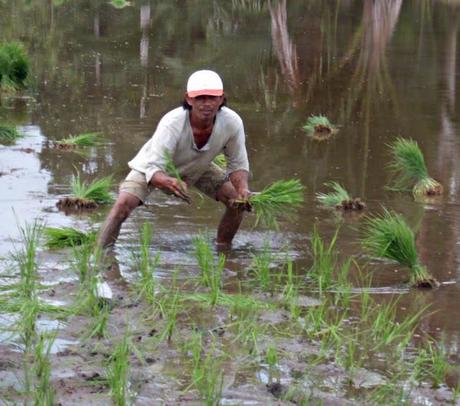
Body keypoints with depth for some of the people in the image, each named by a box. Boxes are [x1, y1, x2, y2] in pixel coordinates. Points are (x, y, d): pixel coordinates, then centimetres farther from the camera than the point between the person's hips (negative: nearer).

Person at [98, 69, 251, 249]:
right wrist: (170, 183, -65)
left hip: (198, 168, 4)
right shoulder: (172, 123, -41)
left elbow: (238, 165, -17)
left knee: (238, 201, -9)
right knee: (123, 204, -25)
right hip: (154, 168, -4)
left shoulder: (232, 122, -32)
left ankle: (222, 249, 12)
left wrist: (243, 189, -38)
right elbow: (153, 170, -42)